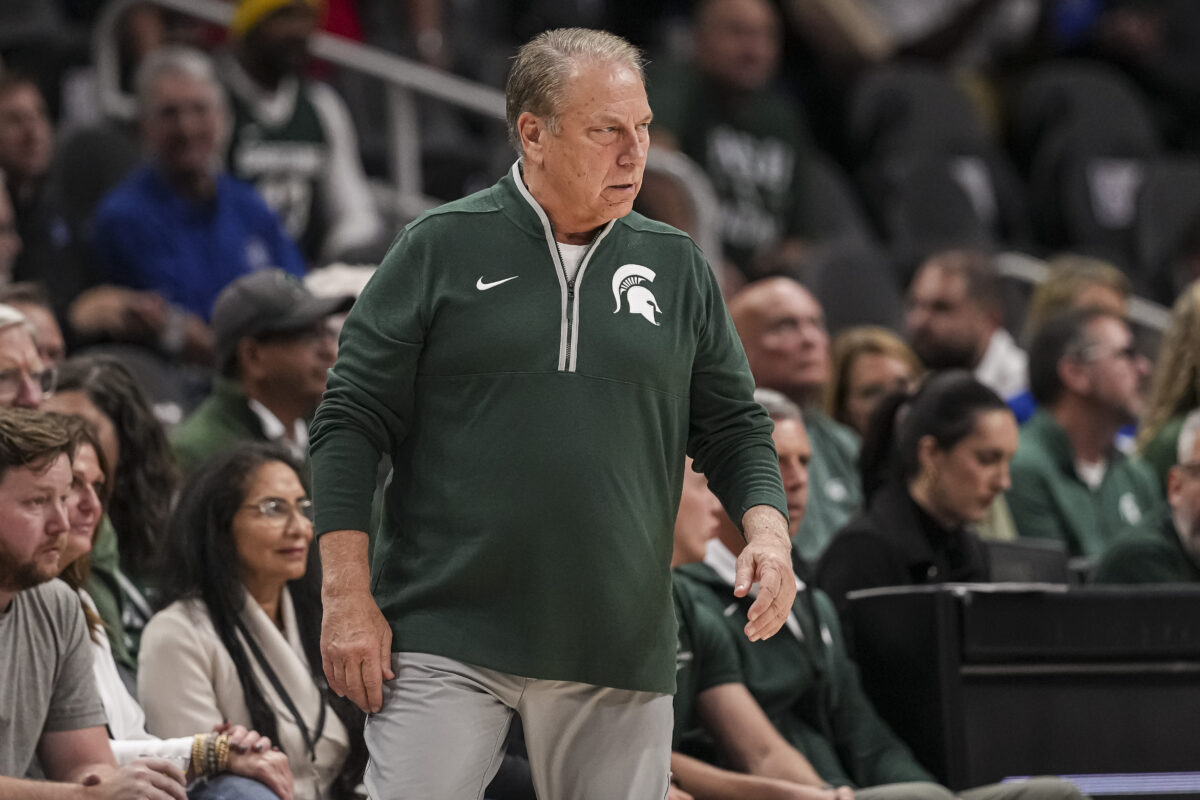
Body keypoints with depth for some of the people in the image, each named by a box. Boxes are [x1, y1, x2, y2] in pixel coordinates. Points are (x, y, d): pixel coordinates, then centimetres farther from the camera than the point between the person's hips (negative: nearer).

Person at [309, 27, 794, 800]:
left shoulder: (678, 268, 11)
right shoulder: (441, 248, 1)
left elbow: (734, 425, 17)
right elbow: (351, 422, 1)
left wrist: (767, 529, -4)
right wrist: (348, 597, -5)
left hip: (620, 650, 3)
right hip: (446, 640, -3)